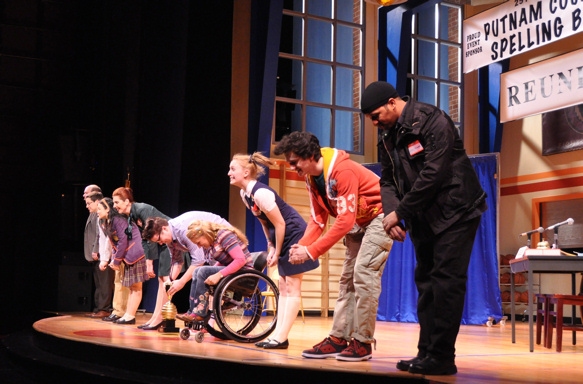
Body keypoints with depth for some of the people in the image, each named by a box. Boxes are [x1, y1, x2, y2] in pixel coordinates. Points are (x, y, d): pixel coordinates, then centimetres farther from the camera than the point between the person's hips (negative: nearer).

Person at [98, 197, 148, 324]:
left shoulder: (118, 220, -15)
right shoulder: (108, 223, 14)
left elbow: (123, 240, -18)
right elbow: (114, 244, 17)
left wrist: (116, 261, -11)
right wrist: (113, 260, 4)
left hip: (135, 254, -10)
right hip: (129, 258, 10)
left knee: (136, 287, -3)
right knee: (132, 287, 12)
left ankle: (130, 316, -1)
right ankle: (128, 315, 16)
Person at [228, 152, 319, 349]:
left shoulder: (260, 193, -26)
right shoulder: (244, 194, 3)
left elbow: (280, 224, -23)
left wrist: (277, 253, -14)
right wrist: (270, 247, 7)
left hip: (295, 236, -10)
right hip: (284, 238, 10)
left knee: (291, 287, -5)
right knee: (283, 287, 10)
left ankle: (281, 337, -4)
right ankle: (278, 334, 14)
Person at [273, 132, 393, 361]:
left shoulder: (342, 171, -31)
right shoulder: (311, 178, -3)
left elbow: (345, 220, -33)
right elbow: (318, 218, -1)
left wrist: (311, 252, -33)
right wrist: (302, 245, -18)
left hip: (380, 217, -9)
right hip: (358, 223, 9)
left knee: (363, 274, -15)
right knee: (348, 278, 7)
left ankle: (363, 342, -9)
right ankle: (339, 338, 10)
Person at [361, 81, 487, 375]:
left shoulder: (433, 121, -18)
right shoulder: (388, 135, 7)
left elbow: (433, 175, -25)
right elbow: (388, 180, 5)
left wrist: (400, 212, -21)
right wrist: (391, 213, -14)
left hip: (455, 211, -8)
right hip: (423, 216, 8)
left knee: (446, 281, -10)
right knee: (425, 281, 7)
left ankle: (442, 357, -6)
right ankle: (427, 352, 13)